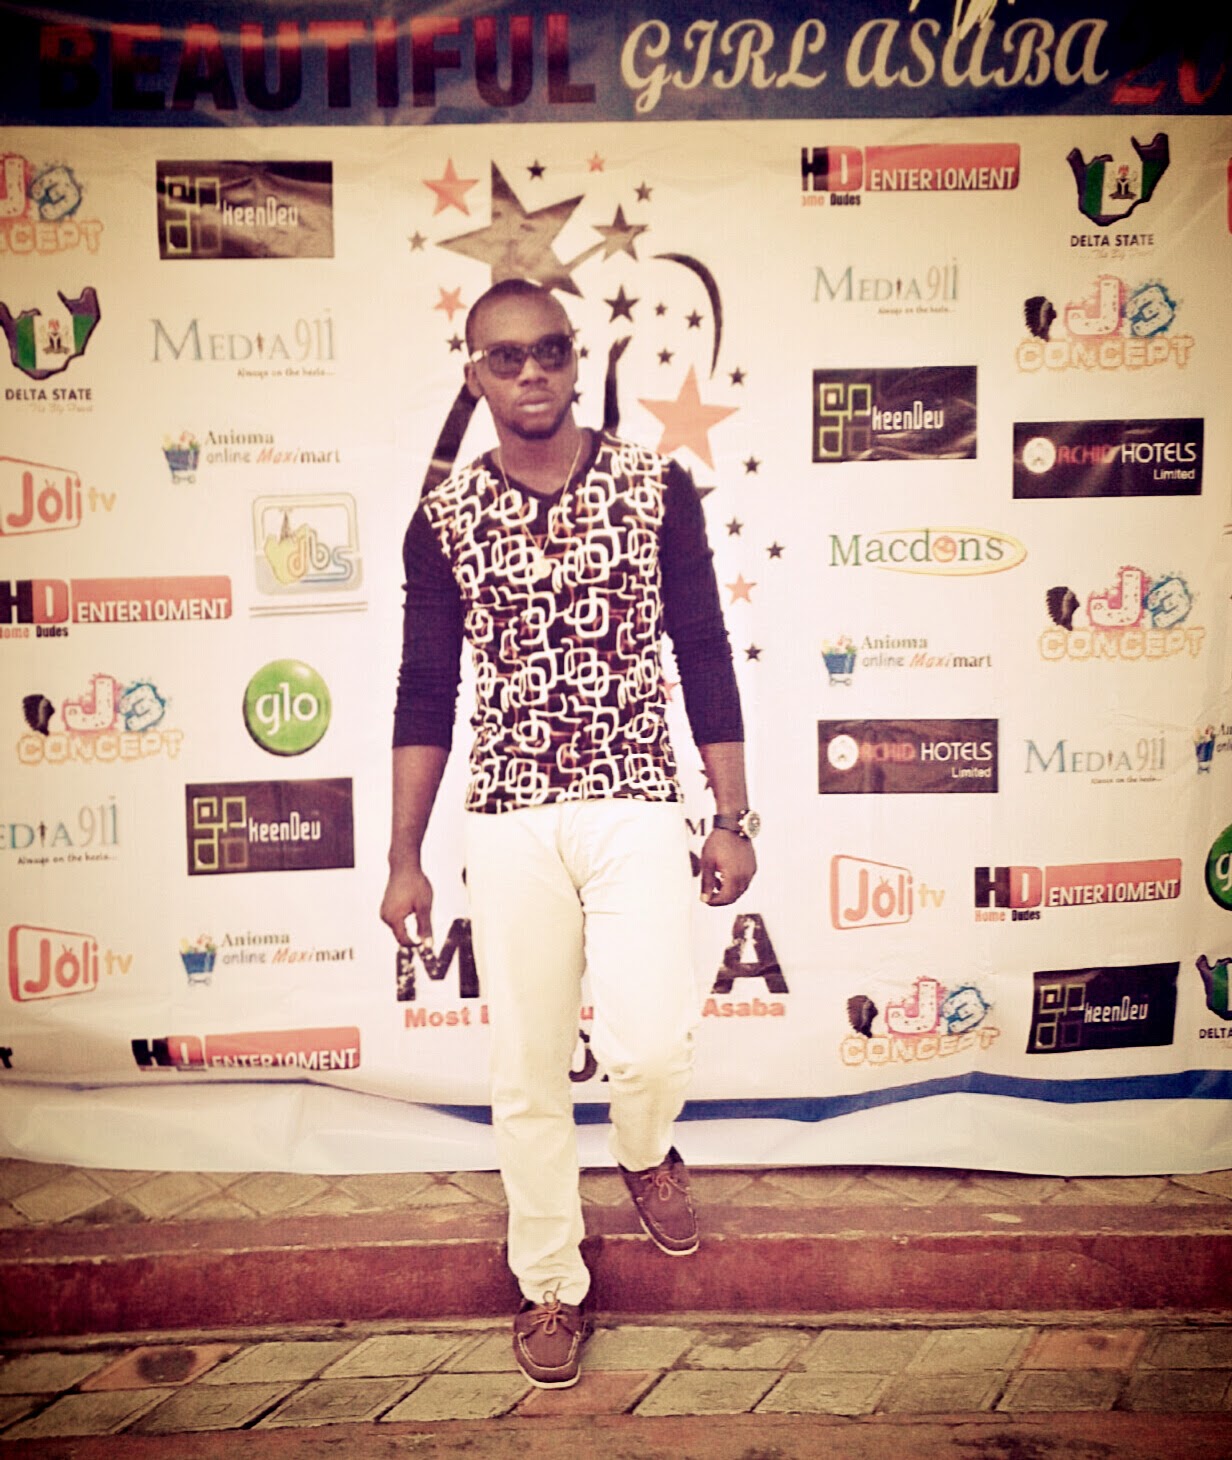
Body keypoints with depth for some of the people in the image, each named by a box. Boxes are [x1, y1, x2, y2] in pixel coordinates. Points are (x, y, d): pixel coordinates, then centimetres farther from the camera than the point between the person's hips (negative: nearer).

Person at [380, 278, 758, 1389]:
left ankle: (647, 1151, 24)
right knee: (527, 1070, 8)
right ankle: (552, 1285, 31)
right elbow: (425, 694, 6)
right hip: (510, 824, 1)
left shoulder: (657, 488, 2)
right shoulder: (444, 519, 4)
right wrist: (405, 860, 5)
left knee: (648, 1046, -14)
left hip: (637, 810, -1)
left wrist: (733, 820, 1)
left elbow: (706, 658, 4)